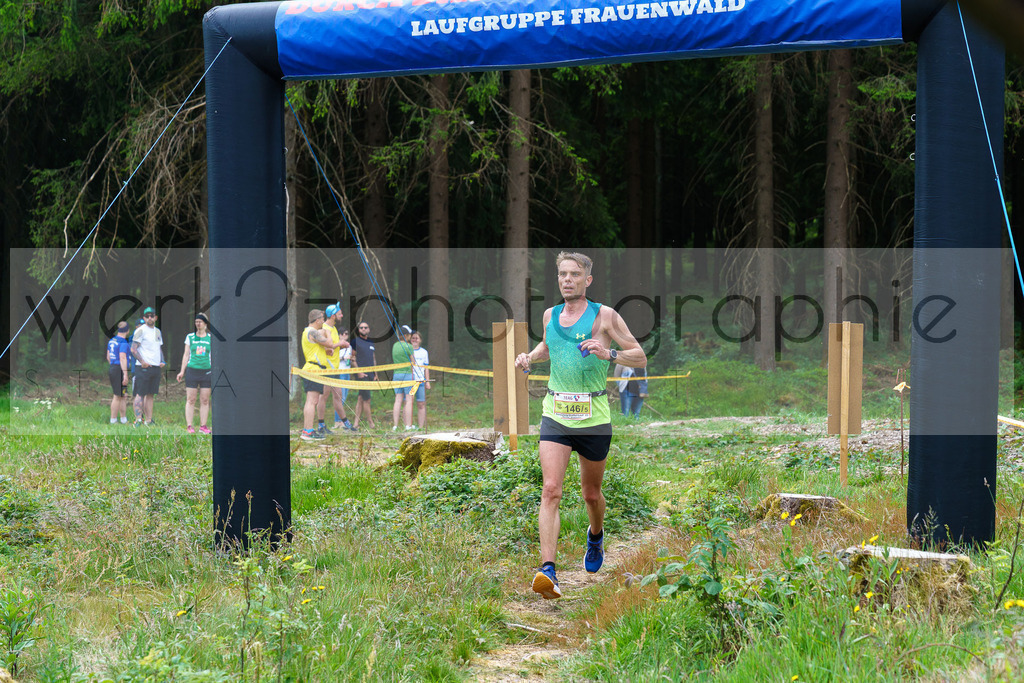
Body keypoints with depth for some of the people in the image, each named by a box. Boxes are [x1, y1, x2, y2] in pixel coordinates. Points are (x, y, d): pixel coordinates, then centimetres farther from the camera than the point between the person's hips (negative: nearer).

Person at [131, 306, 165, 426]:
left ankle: (149, 420, 7)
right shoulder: (141, 331, -4)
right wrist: (142, 361, -17)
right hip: (143, 367, -7)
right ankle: (138, 419, -10)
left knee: (150, 394, 6)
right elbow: (133, 349, -9)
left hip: (156, 367, 7)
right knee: (140, 394, -8)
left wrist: (162, 361, 10)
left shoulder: (157, 331, 18)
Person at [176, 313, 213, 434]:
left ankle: (203, 426, 6)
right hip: (192, 370, -1)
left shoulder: (211, 338, 7)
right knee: (190, 400, -3)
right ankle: (189, 426, -1)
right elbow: (186, 355, 10)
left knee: (205, 400, 1)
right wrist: (182, 371, 4)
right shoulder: (190, 337, 8)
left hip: (207, 372, 1)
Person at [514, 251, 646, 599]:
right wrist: (530, 357, 11)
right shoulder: (550, 315, 10)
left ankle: (595, 535, 48)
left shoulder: (604, 316, -3)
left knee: (591, 493, 14)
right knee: (550, 490, -15)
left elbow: (641, 358, -1)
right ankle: (548, 571, -23)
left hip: (593, 417, -2)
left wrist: (608, 353, -18)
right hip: (555, 414, 2)